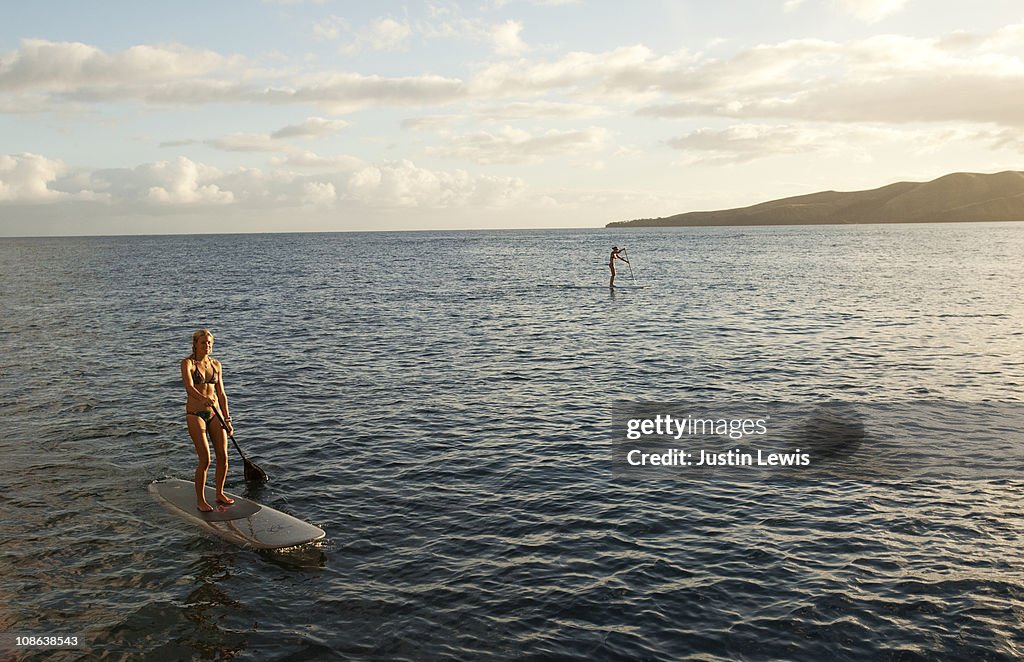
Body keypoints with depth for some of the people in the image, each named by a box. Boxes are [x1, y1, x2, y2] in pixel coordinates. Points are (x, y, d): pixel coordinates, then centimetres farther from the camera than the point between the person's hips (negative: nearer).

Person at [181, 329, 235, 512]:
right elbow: (189, 387, -24)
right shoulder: (187, 363, -7)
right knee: (205, 460, -10)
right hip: (195, 414, -5)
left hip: (214, 413, 5)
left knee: (223, 457, 1)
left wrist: (227, 420, 10)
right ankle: (200, 500, 6)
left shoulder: (216, 364, 8)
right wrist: (203, 399, -44)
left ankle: (220, 494, 21)